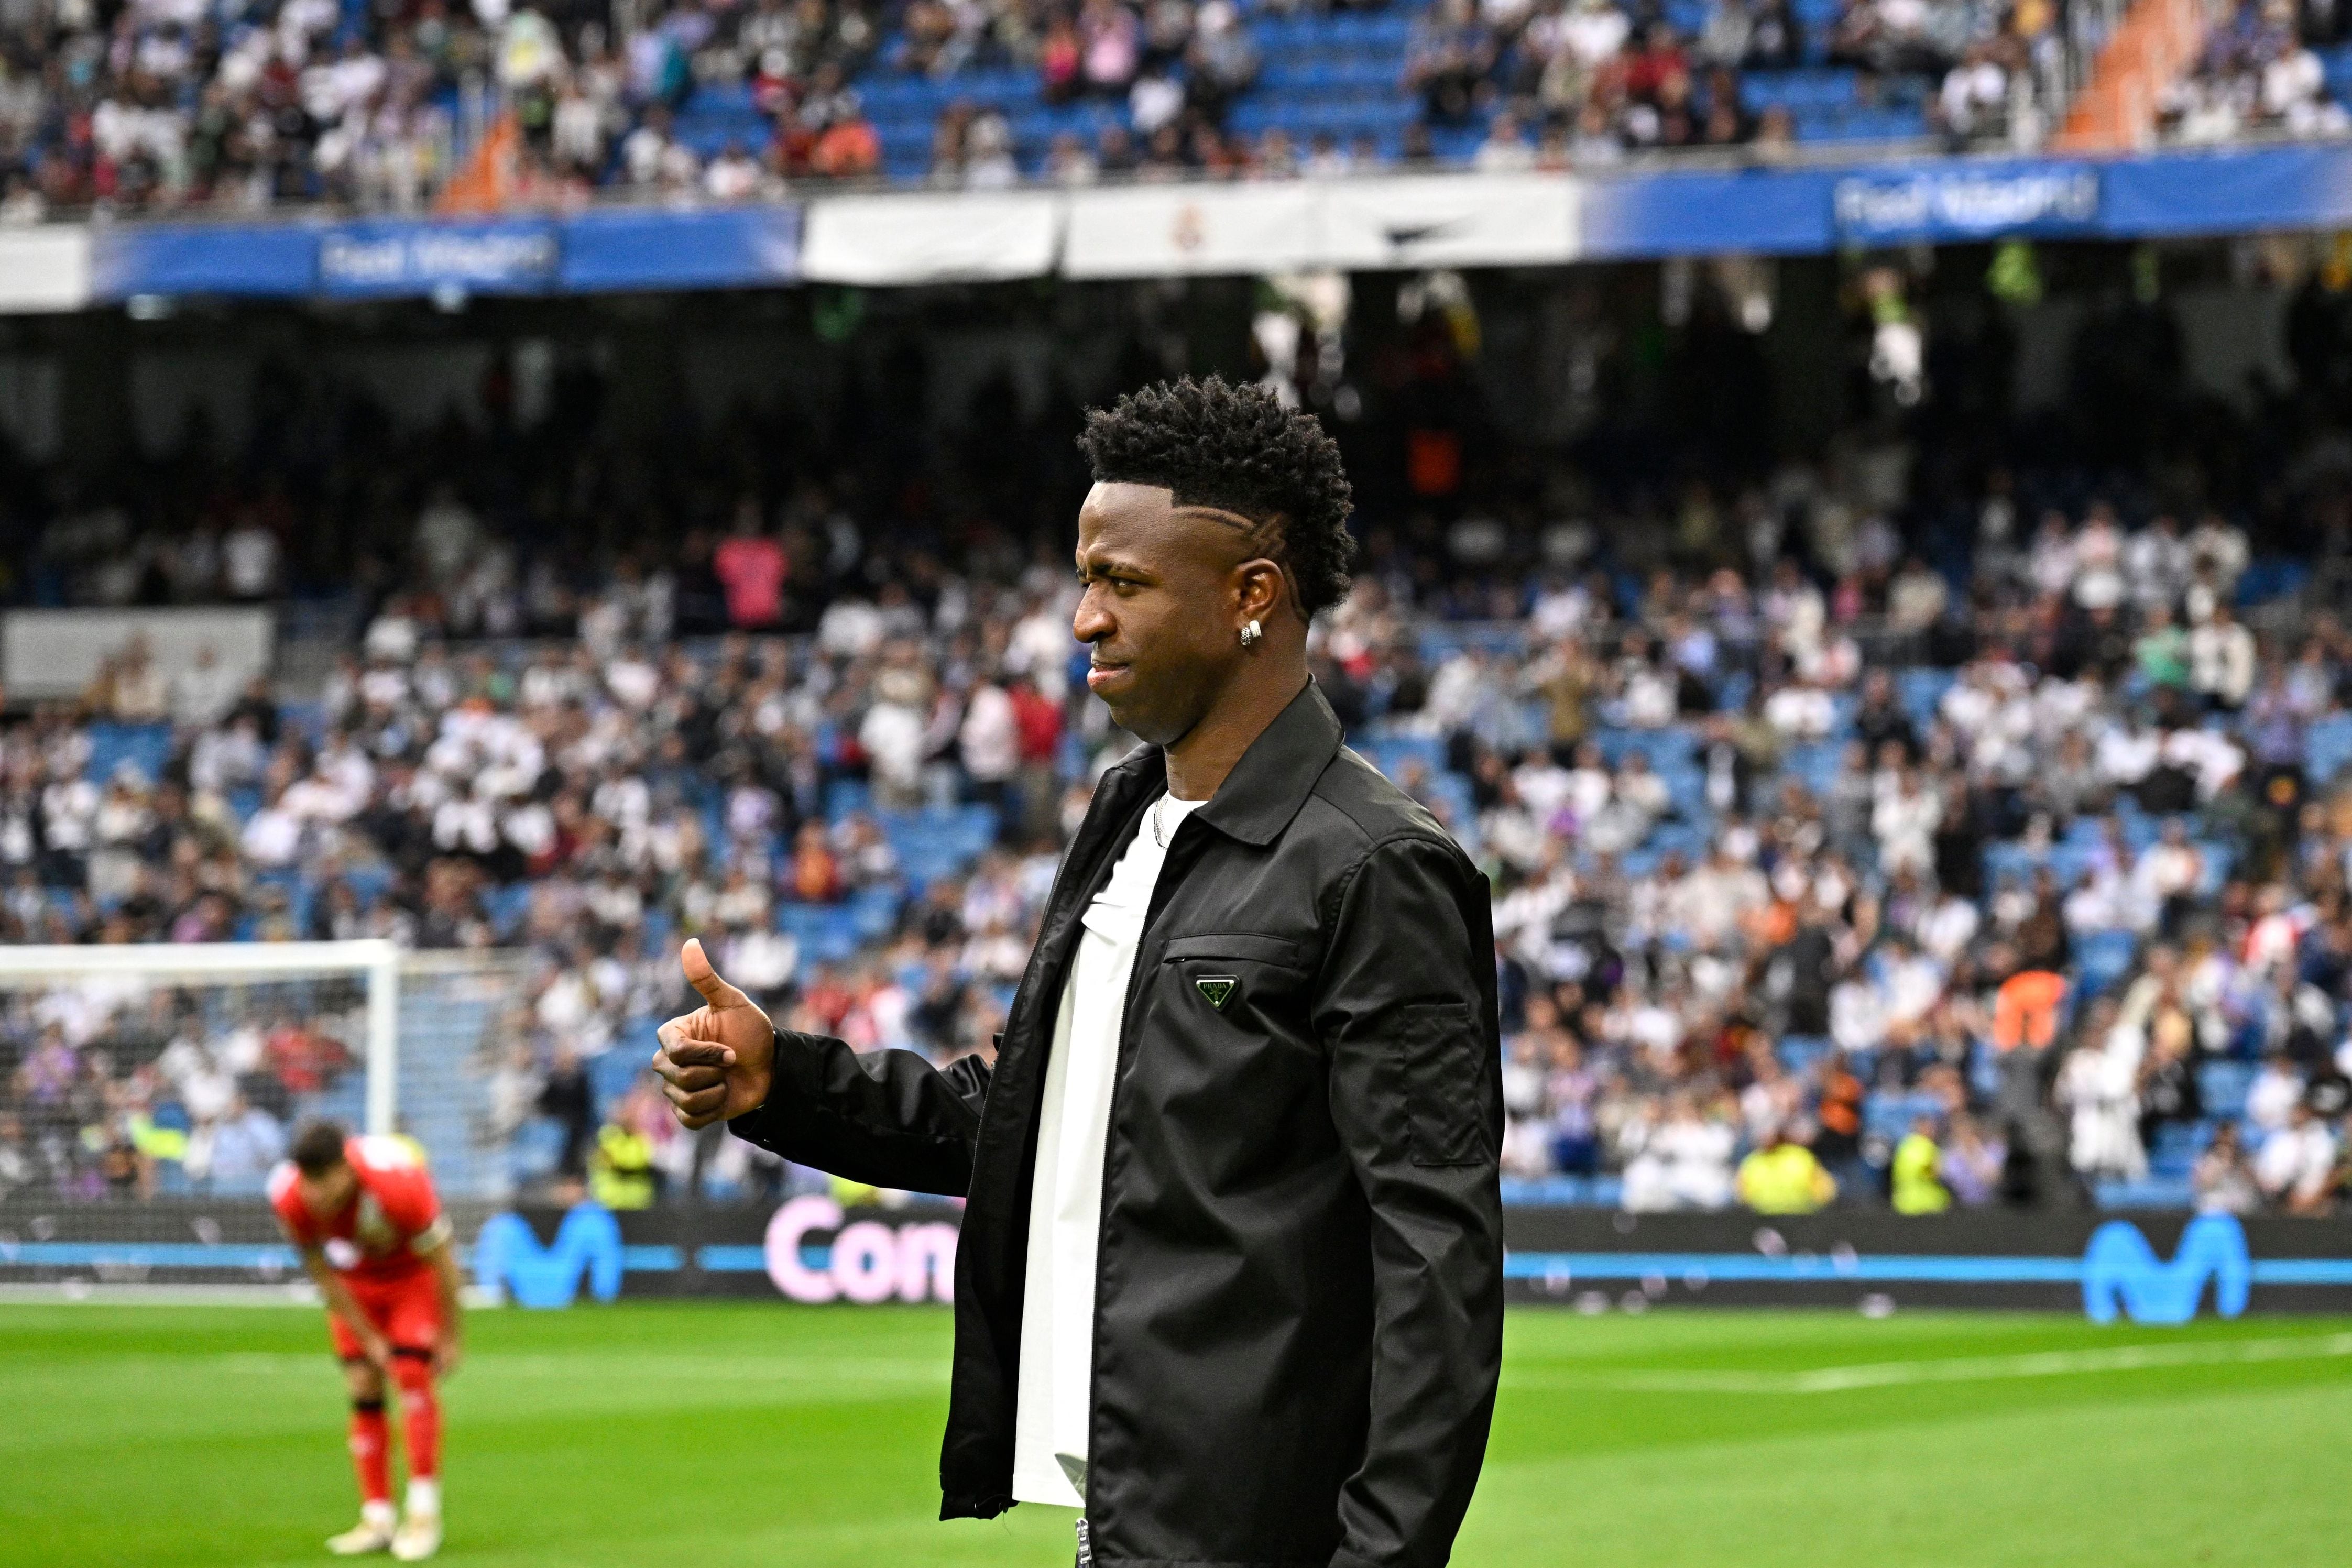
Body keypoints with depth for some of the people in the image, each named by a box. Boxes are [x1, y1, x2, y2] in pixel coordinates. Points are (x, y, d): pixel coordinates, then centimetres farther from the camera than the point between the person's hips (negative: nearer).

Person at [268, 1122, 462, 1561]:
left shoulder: (399, 1183, -38)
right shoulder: (290, 1198, -28)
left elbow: (442, 1262, -23)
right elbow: (324, 1277, -12)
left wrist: (452, 1337, -14)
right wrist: (369, 1339, -9)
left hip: (414, 1274, -3)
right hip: (355, 1282, 3)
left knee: (412, 1373, -18)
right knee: (363, 1389, -5)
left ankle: (424, 1512, -14)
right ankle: (377, 1518, 1)